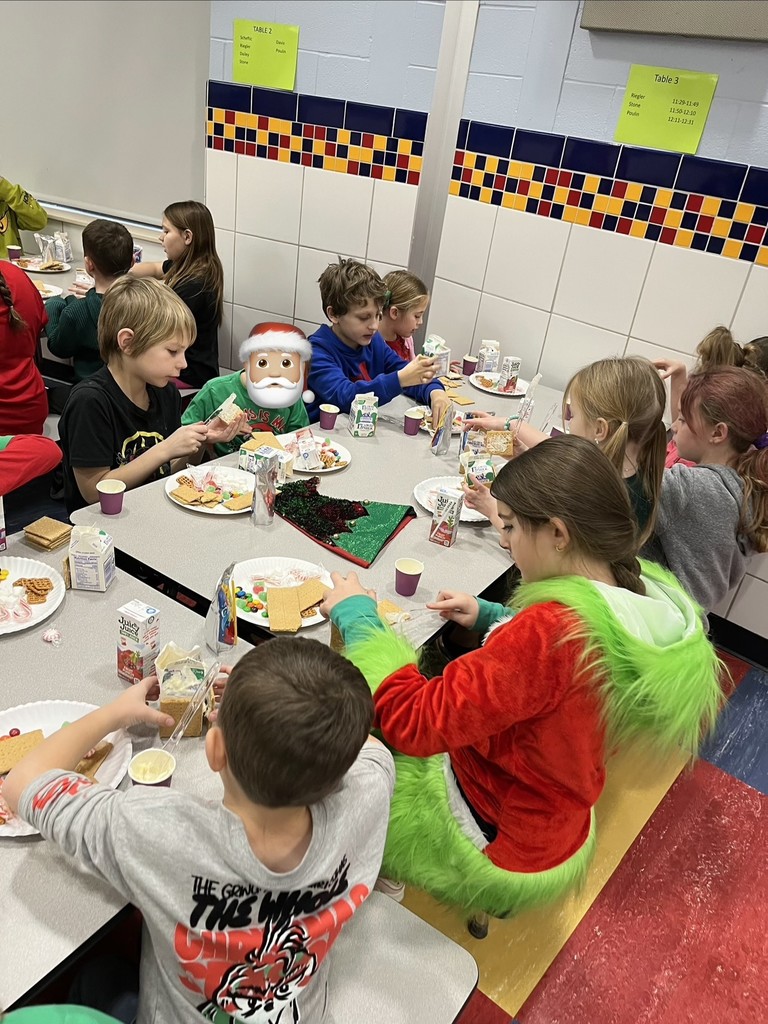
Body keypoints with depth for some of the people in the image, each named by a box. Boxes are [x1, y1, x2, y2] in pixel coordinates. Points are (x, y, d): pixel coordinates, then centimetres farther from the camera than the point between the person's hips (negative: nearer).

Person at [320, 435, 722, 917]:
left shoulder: (554, 630, -38)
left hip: (492, 850, -8)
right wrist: (492, 618, 0)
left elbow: (415, 722, -33)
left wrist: (357, 616, -22)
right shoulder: (650, 605, -11)